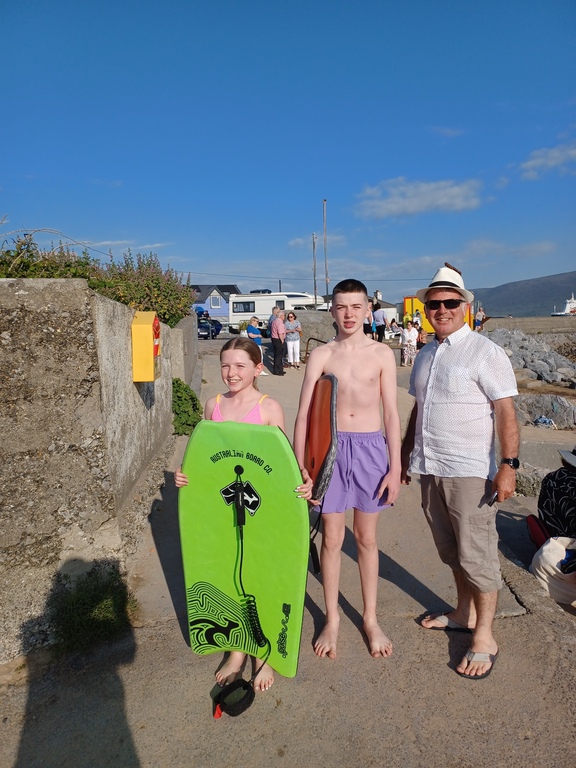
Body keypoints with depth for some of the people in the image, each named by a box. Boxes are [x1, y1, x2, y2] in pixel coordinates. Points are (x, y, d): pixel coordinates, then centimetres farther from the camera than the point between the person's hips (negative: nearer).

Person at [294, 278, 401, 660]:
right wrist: (299, 467, -4)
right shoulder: (321, 355, 0)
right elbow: (304, 414, -1)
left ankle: (371, 618, 33)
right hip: (332, 447, 0)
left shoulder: (382, 354, 1)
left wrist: (395, 467, -1)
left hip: (371, 447, 0)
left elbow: (392, 413, 2)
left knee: (367, 538, 14)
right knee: (332, 538, 10)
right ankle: (332, 619, 31)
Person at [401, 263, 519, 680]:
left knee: (477, 554, 3)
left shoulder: (485, 353, -9)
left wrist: (509, 465, -20)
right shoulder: (425, 355, 12)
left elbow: (506, 412, -14)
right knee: (451, 550, 19)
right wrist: (405, 455, 20)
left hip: (469, 472, -7)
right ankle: (464, 613, 37)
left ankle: (484, 636, 20)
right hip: (431, 469, 7)